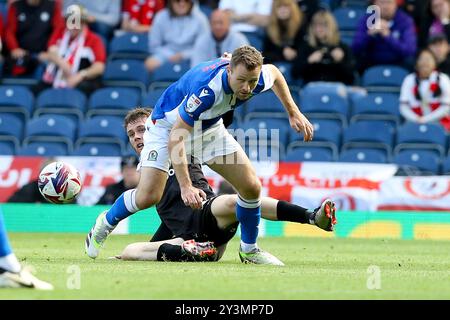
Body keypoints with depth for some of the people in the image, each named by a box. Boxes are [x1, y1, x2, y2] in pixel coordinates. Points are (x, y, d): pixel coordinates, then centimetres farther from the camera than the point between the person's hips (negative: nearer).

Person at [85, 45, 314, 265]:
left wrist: (294, 113, 5)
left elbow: (274, 73, 5)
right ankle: (105, 223, 14)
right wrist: (186, 186, -43)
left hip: (209, 128, 6)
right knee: (147, 196, -17)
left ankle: (249, 250, 17)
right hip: (168, 124, -6)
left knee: (251, 187, -5)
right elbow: (176, 136, -39)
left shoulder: (258, 79, -24)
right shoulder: (207, 88, -43)